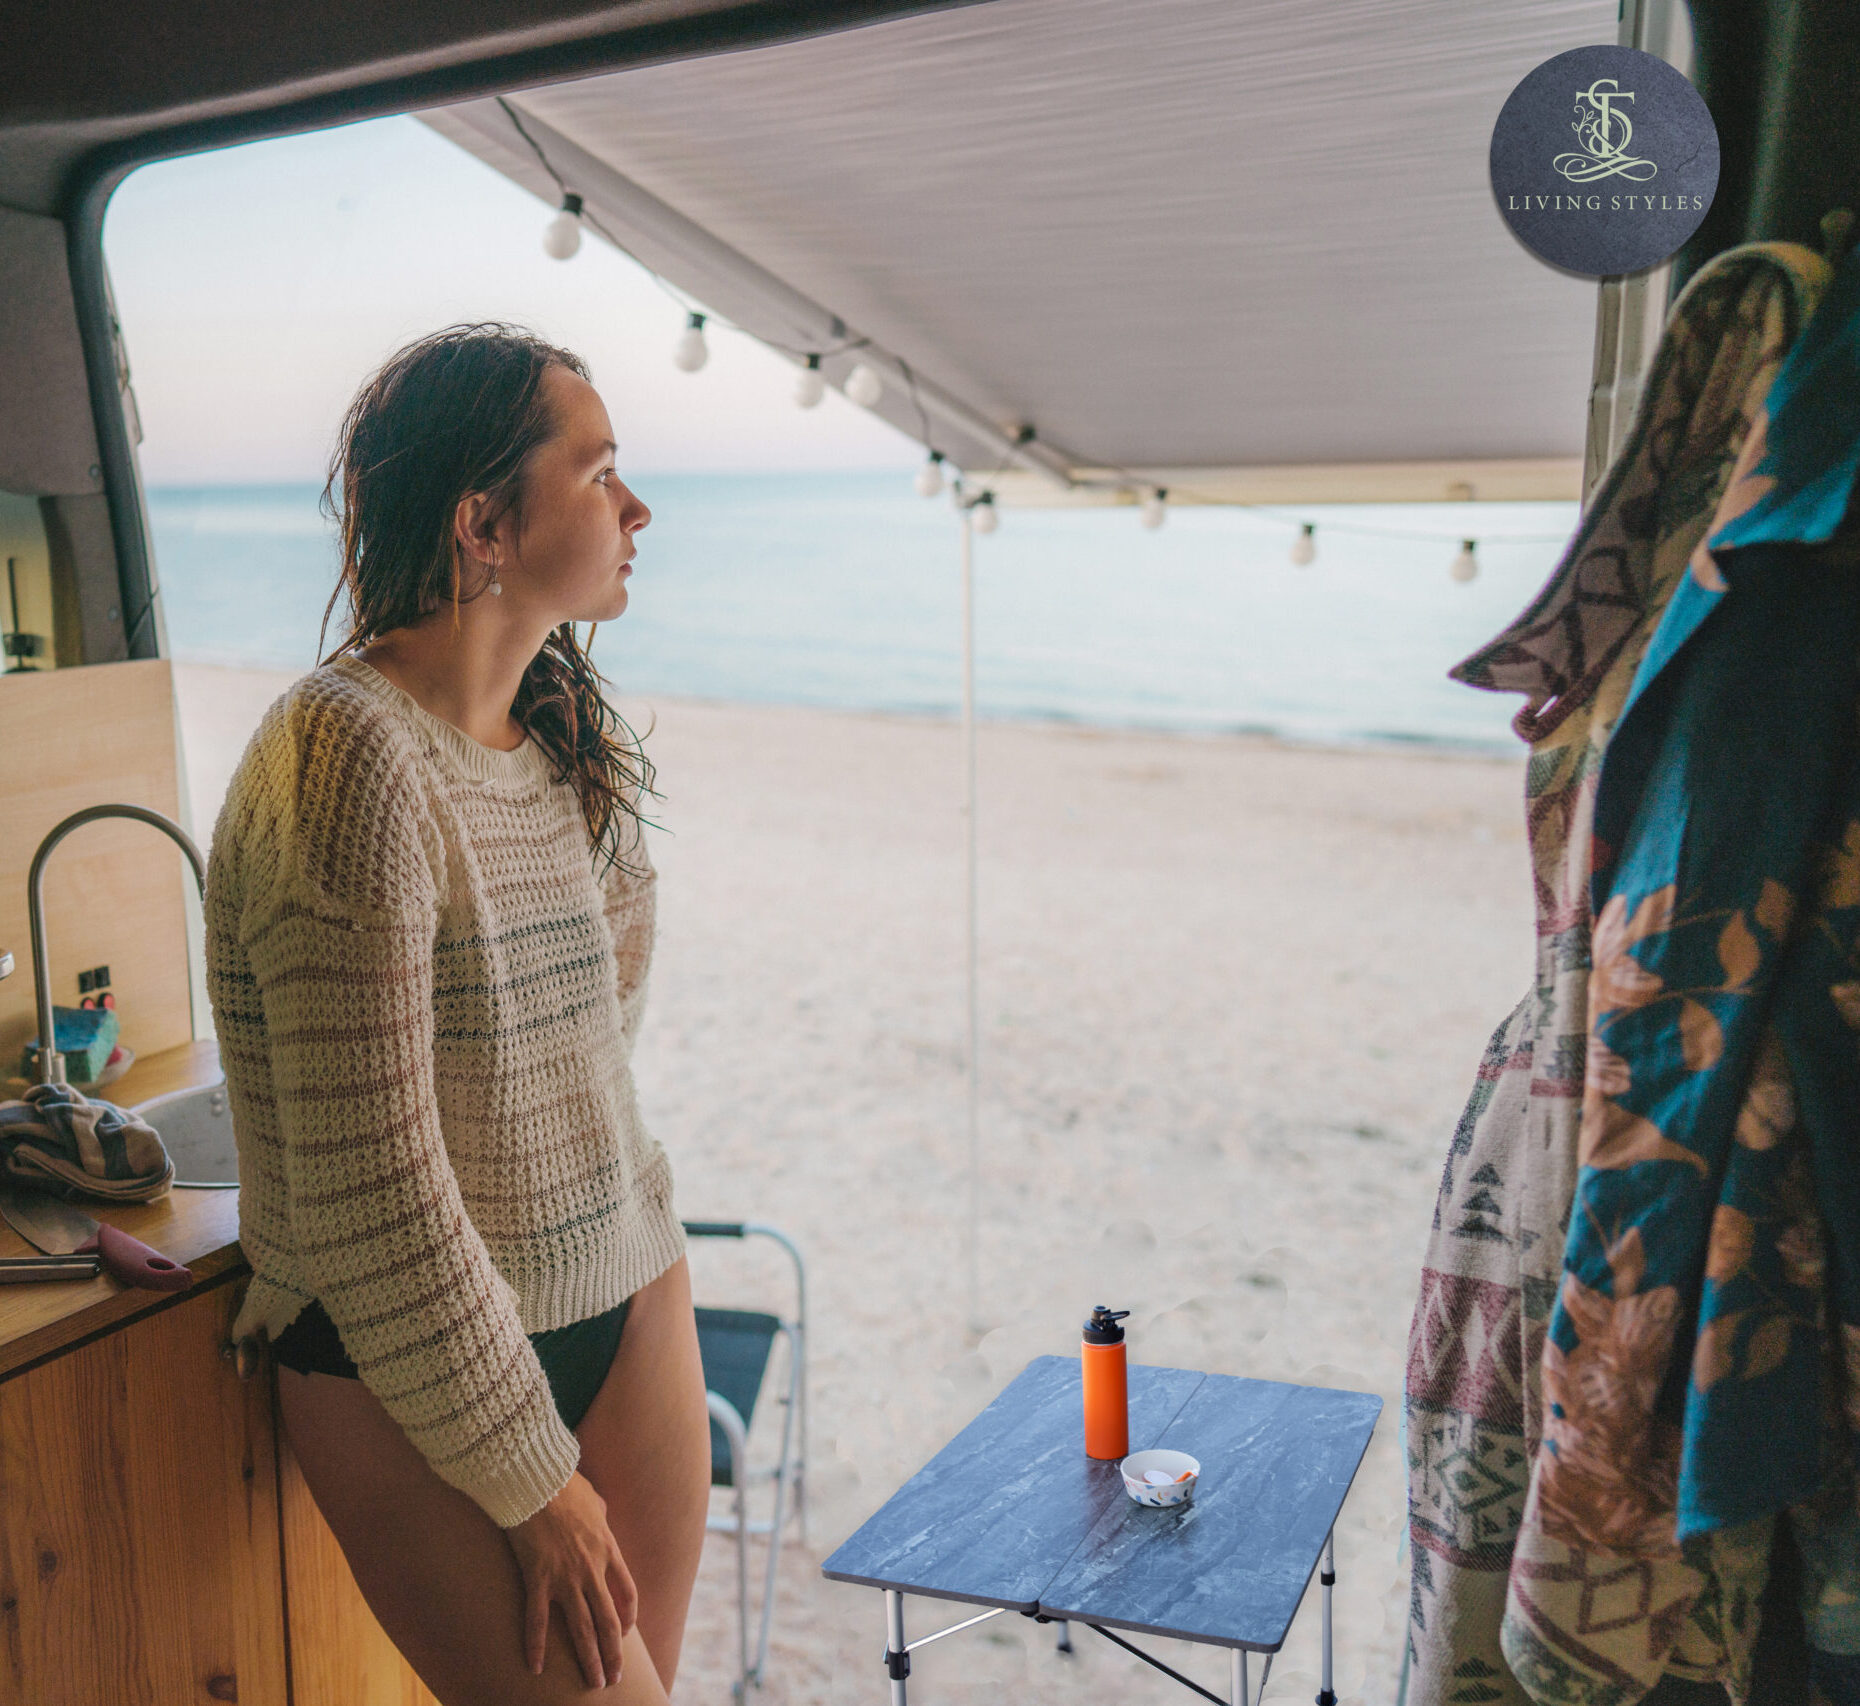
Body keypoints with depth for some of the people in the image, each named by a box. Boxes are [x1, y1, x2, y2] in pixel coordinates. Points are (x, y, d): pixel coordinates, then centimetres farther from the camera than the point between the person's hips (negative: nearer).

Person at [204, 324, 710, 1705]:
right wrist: (533, 1484, -14)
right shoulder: (350, 760, -22)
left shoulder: (574, 739, 4)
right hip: (411, 1370, -7)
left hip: (629, 1302, 7)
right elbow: (369, 1192, -21)